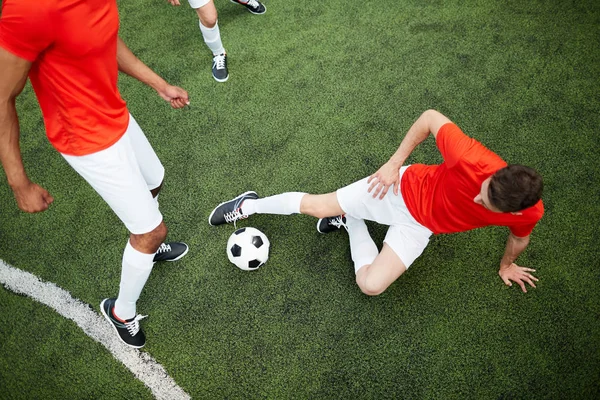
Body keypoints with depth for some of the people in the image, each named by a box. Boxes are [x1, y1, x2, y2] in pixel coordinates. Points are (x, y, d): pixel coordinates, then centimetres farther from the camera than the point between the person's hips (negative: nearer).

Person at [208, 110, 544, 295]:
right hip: (405, 188, -2)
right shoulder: (473, 161, -36)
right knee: (316, 206, -5)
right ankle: (250, 205, 23)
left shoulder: (529, 213, -24)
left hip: (421, 225, 3)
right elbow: (430, 118, -20)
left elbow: (520, 237, 2)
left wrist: (507, 265, 20)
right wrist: (394, 164, -19)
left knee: (371, 285, -10)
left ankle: (352, 223, 17)